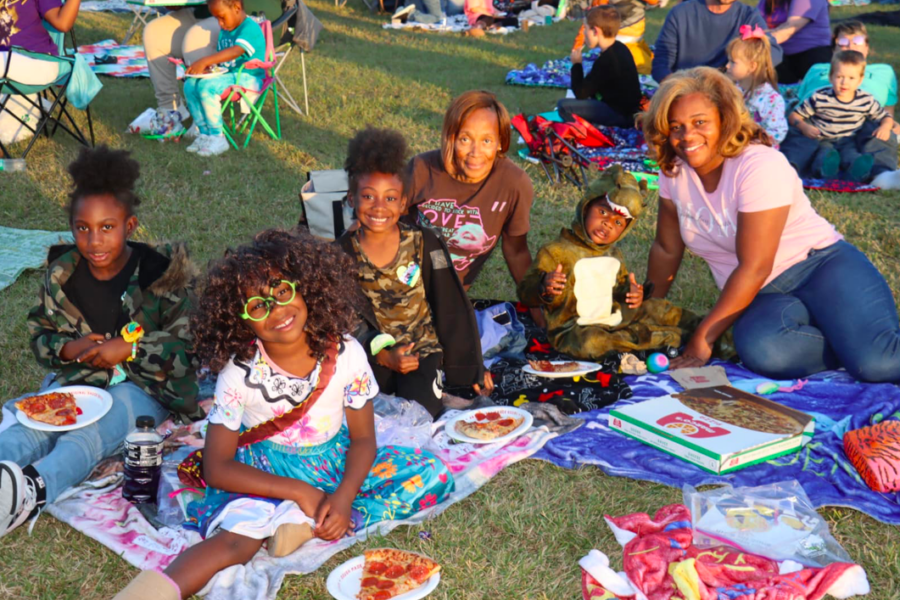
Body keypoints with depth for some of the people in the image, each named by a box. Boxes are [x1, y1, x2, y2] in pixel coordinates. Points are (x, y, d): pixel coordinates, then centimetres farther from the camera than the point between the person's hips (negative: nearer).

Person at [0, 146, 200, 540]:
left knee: (89, 434, -37)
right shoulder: (61, 275, 4)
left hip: (141, 387, -4)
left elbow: (187, 346, -7)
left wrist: (129, 348, -19)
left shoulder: (160, 274, -8)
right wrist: (70, 348, -11)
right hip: (78, 383, 5)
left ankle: (32, 490, -67)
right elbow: (39, 335, 13)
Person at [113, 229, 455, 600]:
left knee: (433, 475, -14)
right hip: (265, 472, -3)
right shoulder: (240, 373, -18)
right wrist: (299, 492, -23)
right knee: (238, 539, -33)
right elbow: (217, 468, -15)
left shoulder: (345, 353, -15)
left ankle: (306, 524, -24)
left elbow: (362, 438, -6)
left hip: (334, 460, 4)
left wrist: (343, 497, -25)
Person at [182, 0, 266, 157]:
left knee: (207, 86, -29)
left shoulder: (250, 28, -15)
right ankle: (205, 133, -5)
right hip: (227, 76, 9)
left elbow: (236, 51, -31)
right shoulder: (224, 30, 15)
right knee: (190, 85, -8)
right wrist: (209, 66, -3)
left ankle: (217, 138, -19)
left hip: (247, 78, -9)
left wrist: (205, 61, -38)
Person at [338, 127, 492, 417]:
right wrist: (382, 355, -14)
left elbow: (451, 308, 1)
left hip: (421, 347, 0)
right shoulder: (342, 252, -4)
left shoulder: (424, 243, -6)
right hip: (370, 353, 1)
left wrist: (471, 366, 6)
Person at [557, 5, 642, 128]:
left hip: (621, 115, -10)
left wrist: (576, 64, -3)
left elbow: (580, 94, -15)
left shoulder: (606, 60, -23)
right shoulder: (619, 48, 6)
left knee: (564, 106, -18)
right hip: (628, 108, 10)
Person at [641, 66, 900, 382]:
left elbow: (754, 268, -19)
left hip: (821, 266, -5)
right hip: (759, 295, 5)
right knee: (762, 353, -33)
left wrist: (703, 337, -17)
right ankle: (856, 347, -9)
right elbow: (667, 249, 12)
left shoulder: (760, 166, -17)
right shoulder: (674, 171, 2)